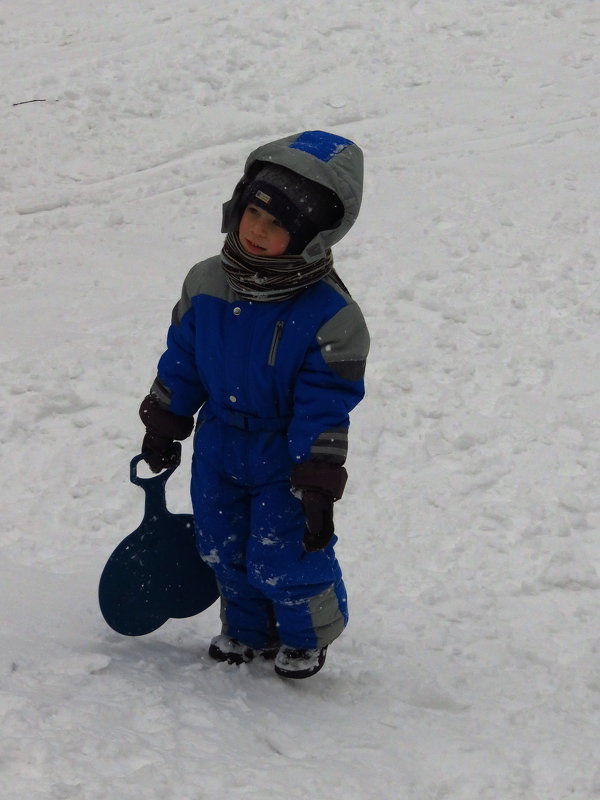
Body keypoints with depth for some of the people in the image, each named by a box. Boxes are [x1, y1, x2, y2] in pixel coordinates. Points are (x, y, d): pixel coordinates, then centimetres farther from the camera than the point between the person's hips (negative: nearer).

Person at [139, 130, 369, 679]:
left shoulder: (329, 314, -22)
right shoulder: (206, 284, -7)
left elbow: (324, 408, -20)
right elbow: (181, 361, 7)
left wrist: (318, 488, -20)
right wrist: (163, 429, 12)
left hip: (286, 458, -5)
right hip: (219, 448, 5)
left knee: (283, 558, -1)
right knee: (225, 551, 16)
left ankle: (307, 638, 27)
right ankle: (247, 629, 41)